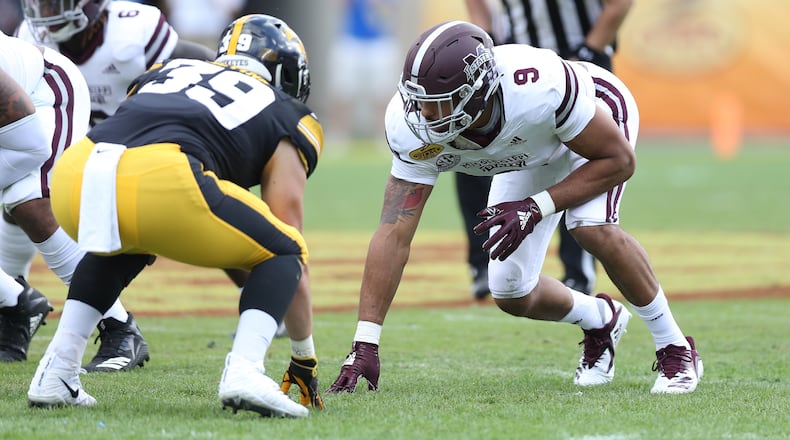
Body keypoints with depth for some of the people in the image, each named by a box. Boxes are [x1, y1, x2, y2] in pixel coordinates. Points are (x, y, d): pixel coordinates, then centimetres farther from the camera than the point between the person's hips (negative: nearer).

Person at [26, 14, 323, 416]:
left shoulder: (169, 70, 39)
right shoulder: (285, 118, 28)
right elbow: (288, 228, 26)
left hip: (76, 172, 5)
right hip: (162, 179, -5)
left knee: (121, 247, 38)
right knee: (284, 254, 18)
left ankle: (55, 373, 25)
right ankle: (244, 371, -6)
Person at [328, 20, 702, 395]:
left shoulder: (539, 87, -46)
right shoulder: (414, 129, -34)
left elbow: (618, 160, -30)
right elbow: (394, 235, -32)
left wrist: (536, 208, -39)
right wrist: (364, 344, -37)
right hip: (528, 154, 5)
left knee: (594, 228, -32)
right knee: (512, 295, 0)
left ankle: (675, 349, -11)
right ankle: (601, 322, 33)